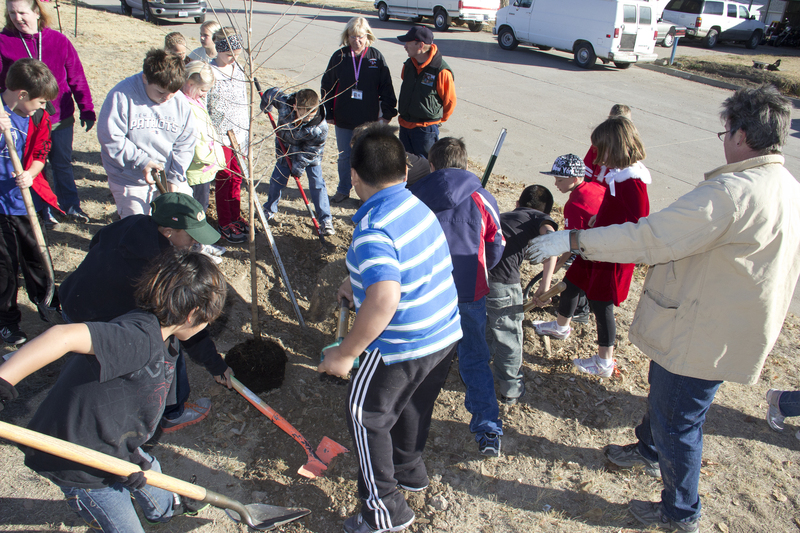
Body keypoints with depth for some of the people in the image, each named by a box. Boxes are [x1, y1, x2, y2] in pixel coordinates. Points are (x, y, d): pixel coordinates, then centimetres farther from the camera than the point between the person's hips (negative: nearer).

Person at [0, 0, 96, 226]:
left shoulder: (58, 40, -2)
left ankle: (71, 205, 33)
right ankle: (43, 210, 30)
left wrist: (87, 111, 4)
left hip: (60, 118, 1)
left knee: (62, 163, 15)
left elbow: (77, 78, 3)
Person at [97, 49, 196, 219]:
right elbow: (110, 137, -13)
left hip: (172, 179, 4)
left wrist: (174, 178, -10)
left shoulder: (179, 101, -2)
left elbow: (185, 143, 0)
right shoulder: (122, 96, -13)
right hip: (131, 183, -3)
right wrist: (141, 161, -20)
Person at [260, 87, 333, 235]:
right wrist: (265, 107, 9)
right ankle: (269, 209, 34)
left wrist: (298, 167, -17)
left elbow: (310, 151, -23)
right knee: (277, 179, 9)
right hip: (286, 147, 3)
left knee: (317, 184, -8)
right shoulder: (284, 102, -31)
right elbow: (271, 93, -9)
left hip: (310, 153, -2)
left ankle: (326, 220, 0)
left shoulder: (320, 128, -35)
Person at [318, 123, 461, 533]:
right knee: (413, 405, 29)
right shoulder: (417, 206, 3)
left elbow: (384, 300, -38)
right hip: (446, 333, 8)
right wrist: (357, 283, 27)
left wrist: (346, 353, -27)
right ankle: (409, 471, 52)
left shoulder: (373, 230, -26)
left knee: (366, 415, 13)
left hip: (403, 347, -8)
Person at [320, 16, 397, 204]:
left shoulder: (376, 57, -3)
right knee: (344, 156, 13)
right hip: (343, 119, 2)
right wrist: (328, 113, 4)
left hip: (368, 119, -1)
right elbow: (327, 87, 5)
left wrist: (387, 112, -1)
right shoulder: (339, 57, -2)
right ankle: (343, 190, 30)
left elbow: (386, 87, 2)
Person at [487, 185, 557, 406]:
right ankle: (510, 390, 31)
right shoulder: (538, 217, 14)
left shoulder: (502, 216, 31)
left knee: (483, 329, 31)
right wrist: (546, 282, -10)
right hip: (501, 281, -6)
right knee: (509, 335, 16)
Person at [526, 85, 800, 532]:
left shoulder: (732, 193, -29)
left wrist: (574, 240, -25)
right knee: (664, 390, 30)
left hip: (704, 338, -10)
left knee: (677, 420, 9)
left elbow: (652, 237, -31)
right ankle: (649, 449, 57)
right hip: (729, 328, 10)